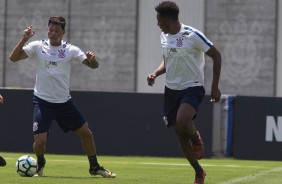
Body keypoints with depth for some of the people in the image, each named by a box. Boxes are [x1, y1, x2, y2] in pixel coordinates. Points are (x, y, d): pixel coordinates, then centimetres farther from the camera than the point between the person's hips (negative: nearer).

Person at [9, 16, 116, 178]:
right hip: (43, 102, -2)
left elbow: (93, 65, -4)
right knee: (40, 141, -13)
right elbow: (14, 58, -13)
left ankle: (95, 167, 25)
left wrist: (92, 59, -27)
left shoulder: (70, 50, -2)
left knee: (86, 133, 5)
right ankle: (40, 163, 21)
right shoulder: (38, 47, -5)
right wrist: (24, 39, -26)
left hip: (64, 101, 2)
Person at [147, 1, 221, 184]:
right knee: (180, 135, 5)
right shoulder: (164, 37, 6)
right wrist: (155, 74, 1)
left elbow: (216, 56, -10)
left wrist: (215, 87, -12)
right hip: (172, 89, 7)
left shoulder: (192, 35, -15)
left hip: (193, 87, -7)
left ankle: (196, 138, 1)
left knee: (182, 120, -33)